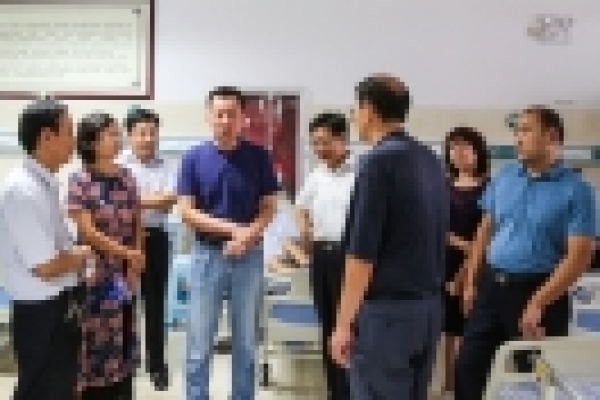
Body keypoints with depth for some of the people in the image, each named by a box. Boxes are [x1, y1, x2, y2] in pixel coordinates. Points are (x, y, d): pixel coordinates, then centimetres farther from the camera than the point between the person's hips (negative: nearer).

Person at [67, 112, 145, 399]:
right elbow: (87, 232, -14)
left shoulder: (126, 177, 6)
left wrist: (135, 266, -1)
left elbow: (137, 224, 10)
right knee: (94, 346, 1)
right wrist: (129, 253, -10)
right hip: (95, 275, -5)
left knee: (123, 344, 12)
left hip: (124, 275, 5)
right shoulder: (80, 181, -10)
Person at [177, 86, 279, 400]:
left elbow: (269, 208, 0)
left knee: (246, 343, 10)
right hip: (207, 256, 0)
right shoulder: (194, 158, -3)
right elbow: (187, 212, -7)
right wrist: (232, 228, -16)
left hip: (249, 256, 1)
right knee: (199, 344, 5)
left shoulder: (259, 157, -1)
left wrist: (248, 234, -18)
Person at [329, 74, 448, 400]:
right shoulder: (431, 160, 10)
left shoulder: (379, 160, -16)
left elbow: (362, 253, -19)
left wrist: (343, 323, -13)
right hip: (428, 305, 9)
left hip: (386, 309, -9)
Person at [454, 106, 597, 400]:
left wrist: (538, 303, -20)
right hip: (491, 286, 5)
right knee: (467, 369, 9)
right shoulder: (503, 177, 6)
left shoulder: (575, 190, -9)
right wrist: (471, 282, 8)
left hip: (537, 290, -5)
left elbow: (579, 255, -14)